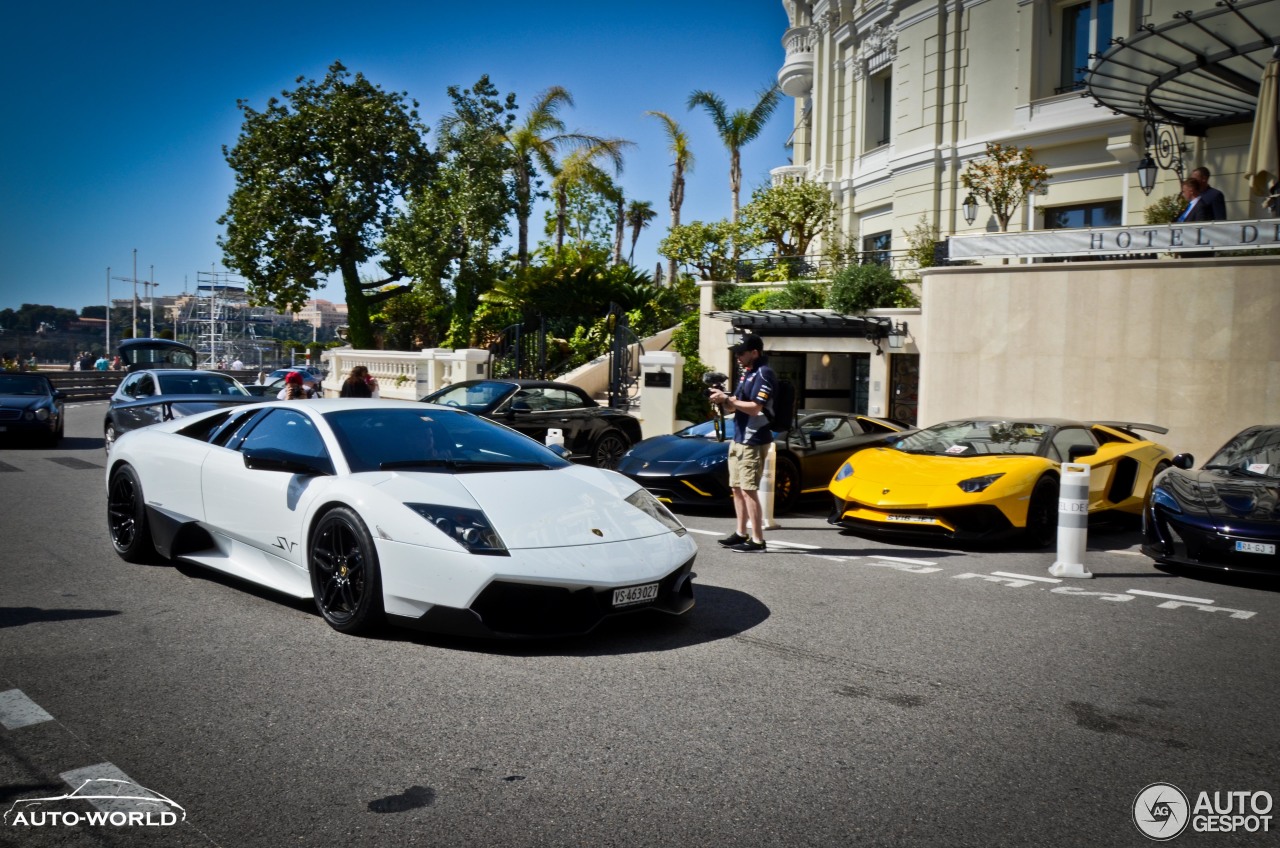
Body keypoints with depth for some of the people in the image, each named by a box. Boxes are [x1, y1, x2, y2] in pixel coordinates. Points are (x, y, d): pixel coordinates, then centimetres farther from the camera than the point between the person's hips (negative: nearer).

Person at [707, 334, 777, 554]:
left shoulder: (764, 374, -13)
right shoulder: (747, 373, 16)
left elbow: (755, 408, -21)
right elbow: (734, 407, 19)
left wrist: (728, 400, -15)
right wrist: (723, 400, -1)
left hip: (753, 441, -10)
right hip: (739, 438, 10)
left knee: (749, 490, -10)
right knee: (737, 488, 15)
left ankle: (757, 540, -7)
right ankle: (741, 534, 24)